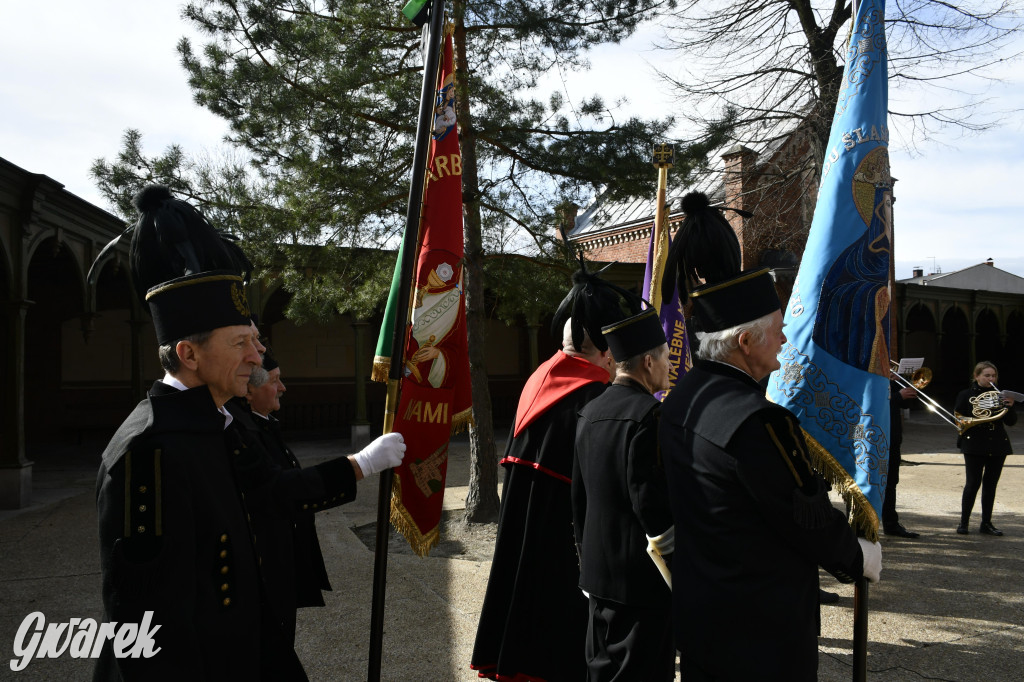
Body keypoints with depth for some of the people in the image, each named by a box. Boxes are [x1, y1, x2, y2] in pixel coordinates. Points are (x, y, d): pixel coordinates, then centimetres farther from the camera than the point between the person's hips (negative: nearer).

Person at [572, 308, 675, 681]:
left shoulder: (590, 412, 6)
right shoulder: (649, 413, -19)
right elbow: (650, 499, -22)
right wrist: (671, 549, -10)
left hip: (598, 570, 8)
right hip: (642, 578, -8)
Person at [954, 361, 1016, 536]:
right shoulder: (966, 395, 2)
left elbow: (1011, 422, 7)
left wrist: (1009, 407, -10)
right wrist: (974, 418, -19)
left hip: (997, 446, 4)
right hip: (975, 446, -4)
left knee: (991, 484, 7)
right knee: (973, 483, -6)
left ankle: (986, 523, 16)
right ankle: (963, 522, 4)